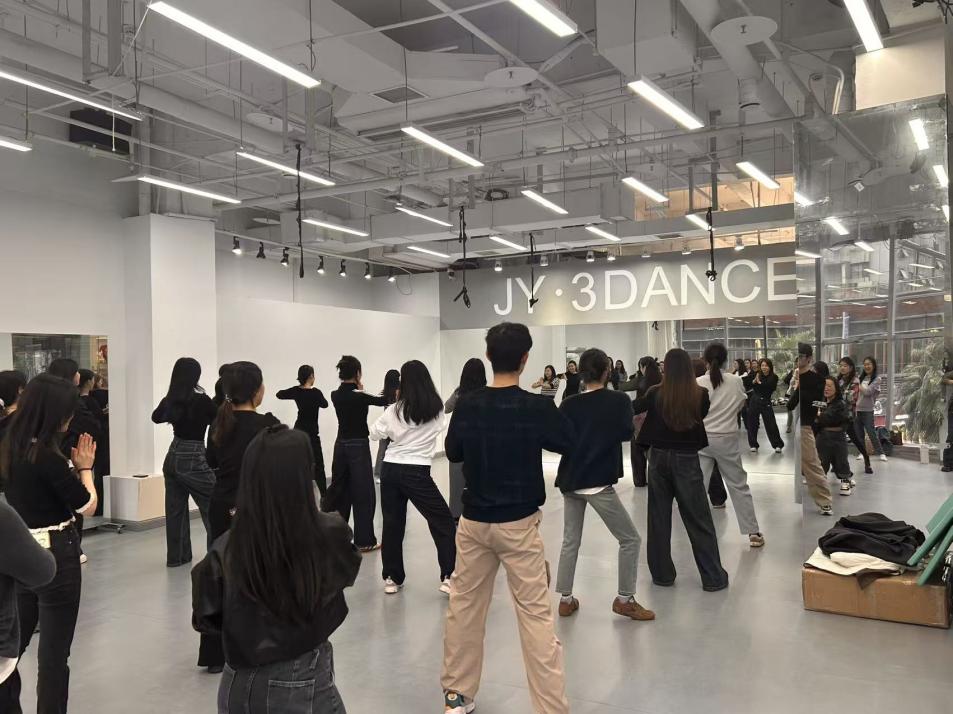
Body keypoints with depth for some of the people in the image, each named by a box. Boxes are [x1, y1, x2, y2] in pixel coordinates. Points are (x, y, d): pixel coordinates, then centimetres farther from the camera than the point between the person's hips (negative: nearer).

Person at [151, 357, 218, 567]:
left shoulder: (170, 400, 0)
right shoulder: (201, 400, -15)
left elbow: (156, 417, 18)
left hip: (172, 456, 7)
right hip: (194, 460, -7)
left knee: (175, 509, 13)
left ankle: (176, 555, 20)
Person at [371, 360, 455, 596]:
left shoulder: (395, 409, -1)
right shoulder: (437, 408, -1)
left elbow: (374, 433, 12)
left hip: (390, 470, 2)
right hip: (417, 473, -2)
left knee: (392, 524, 12)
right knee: (443, 523, 8)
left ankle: (392, 578, 20)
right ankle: (448, 578, 2)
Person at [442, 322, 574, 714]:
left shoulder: (467, 405, -5)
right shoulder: (539, 407, -14)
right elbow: (569, 444, 4)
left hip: (473, 521, 4)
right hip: (519, 523, -3)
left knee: (464, 607, 15)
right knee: (536, 614, 2)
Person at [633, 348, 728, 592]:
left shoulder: (656, 394, -9)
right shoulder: (700, 395, -10)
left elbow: (631, 409, 5)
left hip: (659, 458, 1)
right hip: (687, 460, -1)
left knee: (659, 518, 12)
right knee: (699, 520, 7)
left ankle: (662, 573, 19)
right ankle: (713, 577, 13)